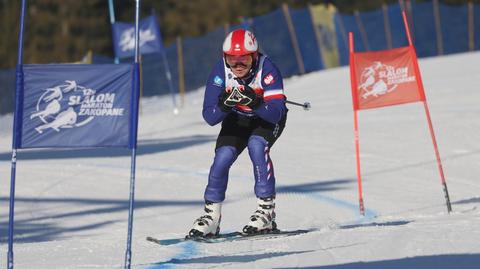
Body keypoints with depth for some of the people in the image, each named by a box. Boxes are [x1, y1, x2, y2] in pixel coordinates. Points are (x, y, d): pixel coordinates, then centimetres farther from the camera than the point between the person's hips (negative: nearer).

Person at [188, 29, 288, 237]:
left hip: (268, 118, -3)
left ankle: (267, 209, -21)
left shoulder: (267, 70, -31)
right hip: (237, 118, 3)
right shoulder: (220, 72, -24)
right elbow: (209, 117, -24)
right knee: (223, 156, -16)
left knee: (256, 145, -29)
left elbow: (276, 113, -35)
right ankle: (211, 216, -2)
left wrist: (256, 103, -52)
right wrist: (223, 105, -44)